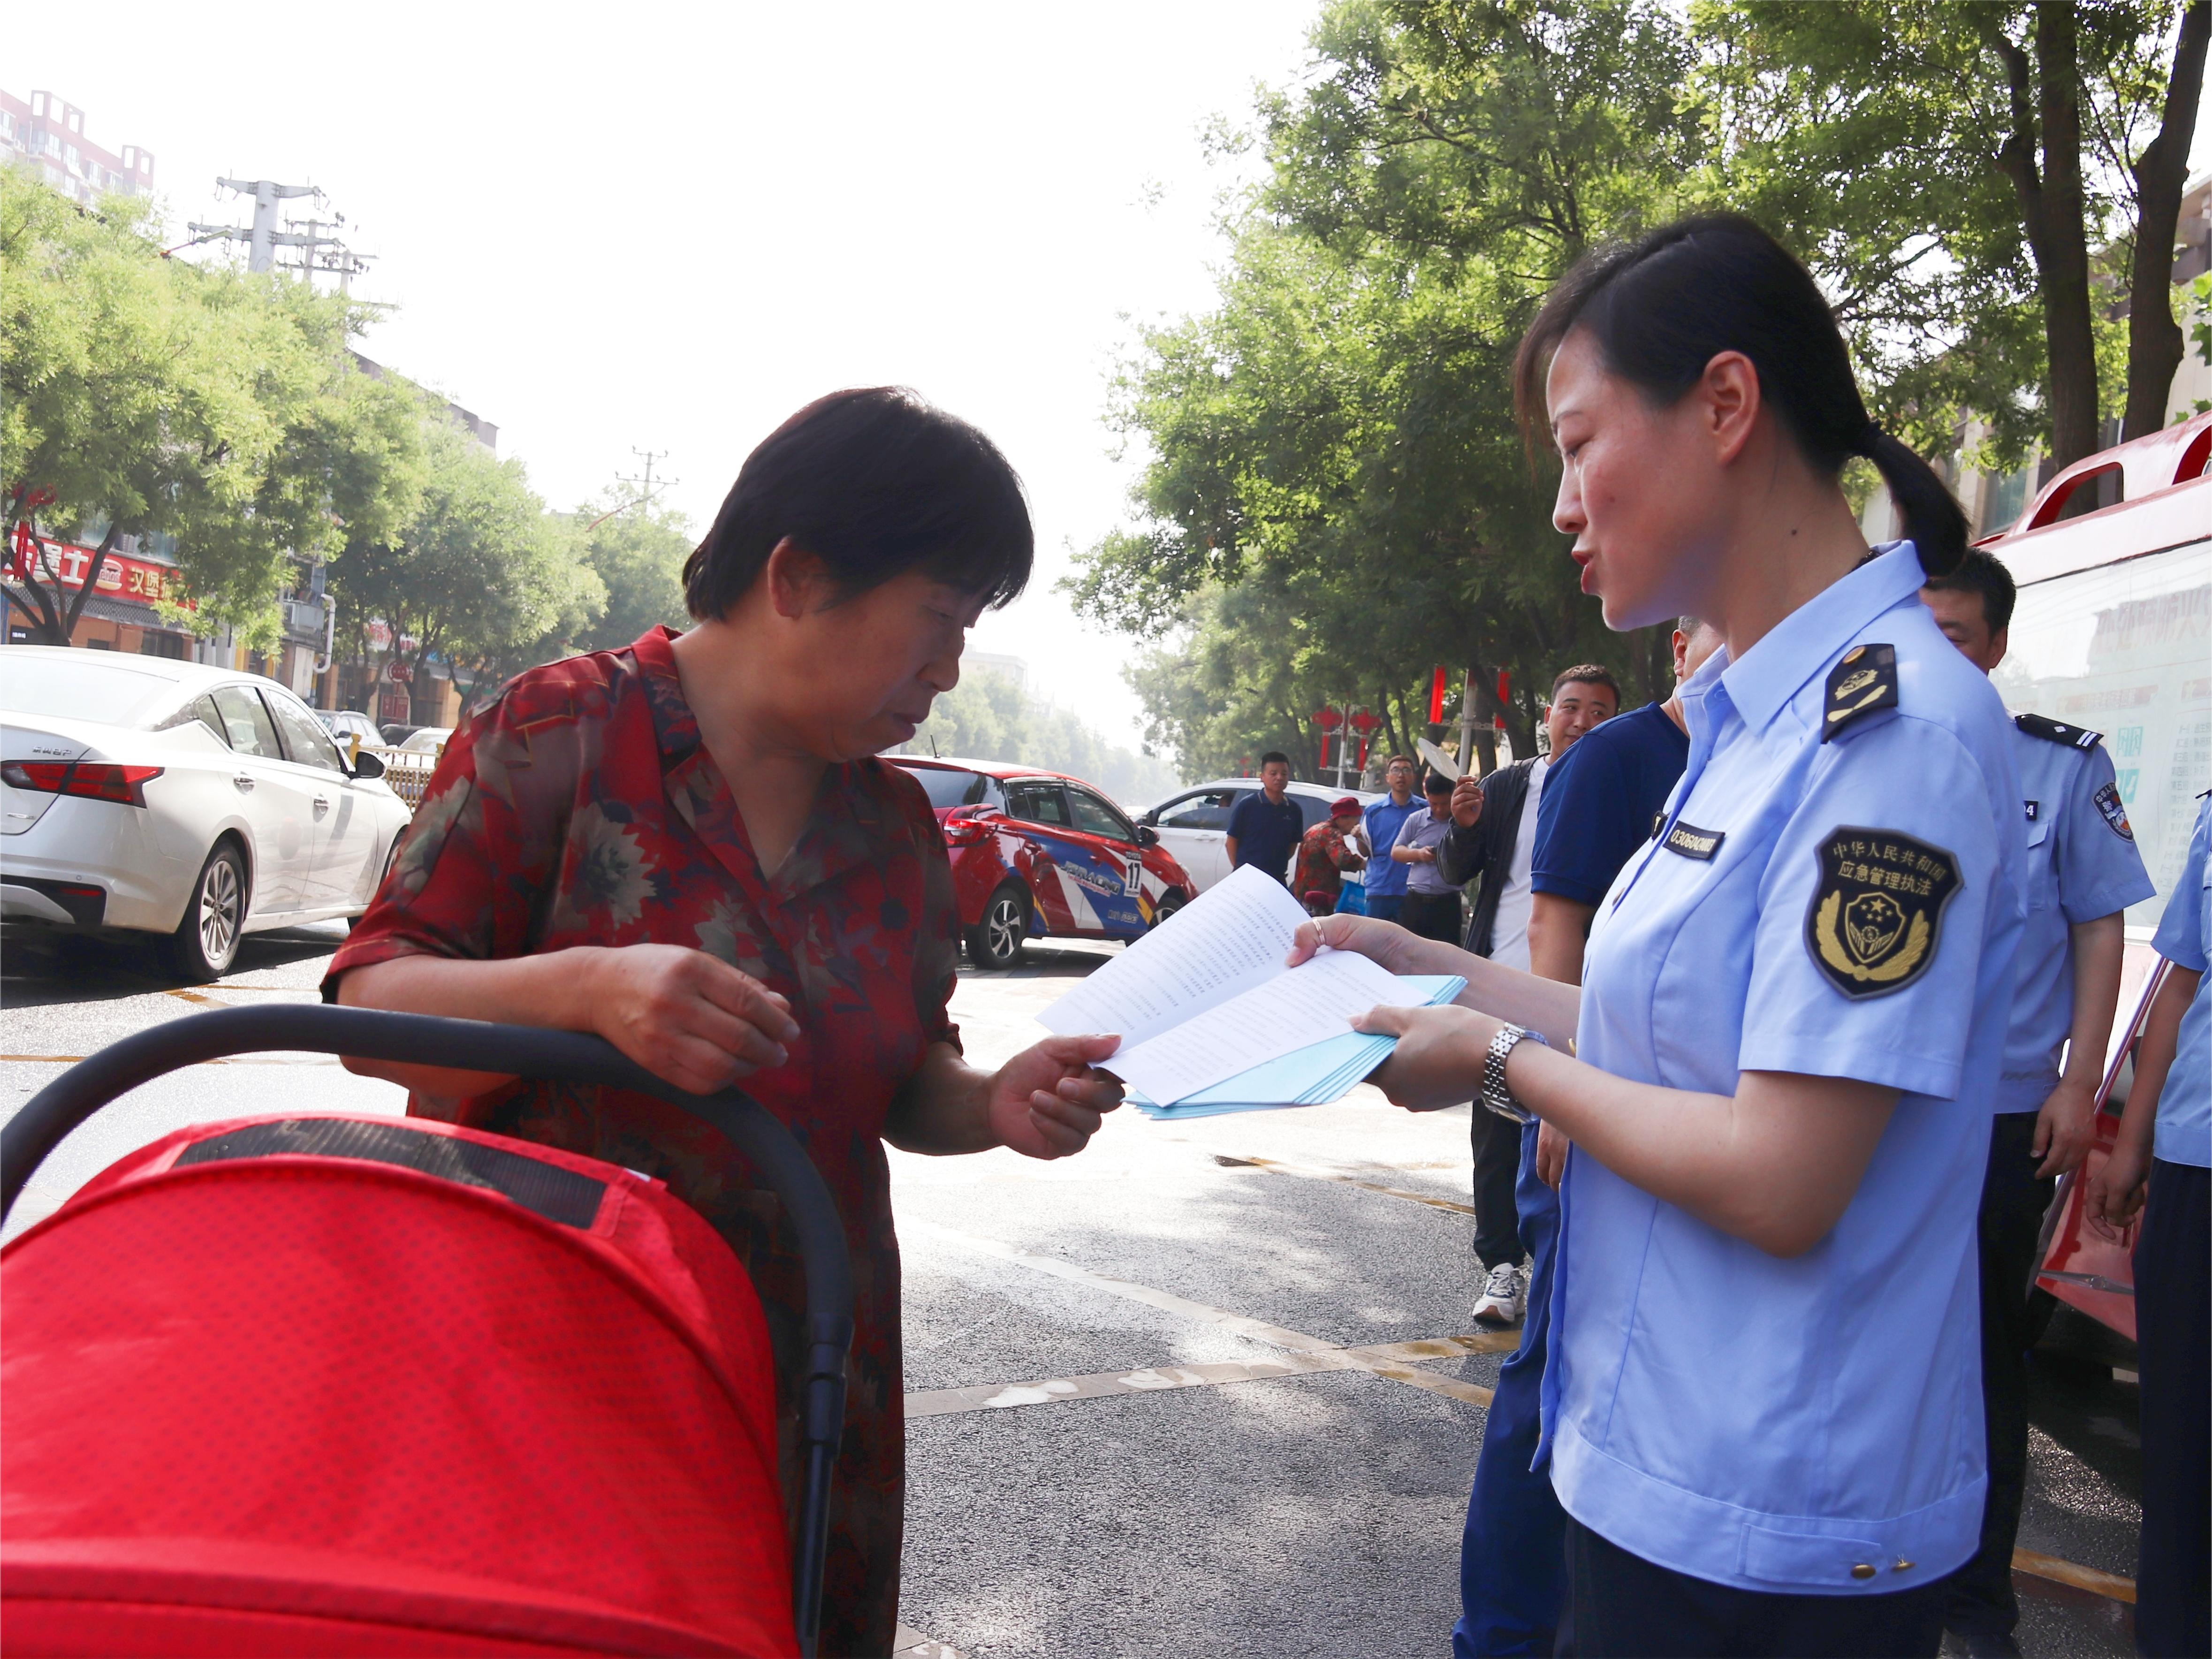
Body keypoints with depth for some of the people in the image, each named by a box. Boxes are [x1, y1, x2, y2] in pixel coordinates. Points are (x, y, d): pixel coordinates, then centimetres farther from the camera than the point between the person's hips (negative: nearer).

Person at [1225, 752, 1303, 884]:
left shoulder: (1293, 809, 4)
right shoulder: (1247, 805, -6)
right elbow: (1233, 840, -1)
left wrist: (1280, 865, 6)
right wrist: (1238, 869, -3)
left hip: (1277, 878, 4)